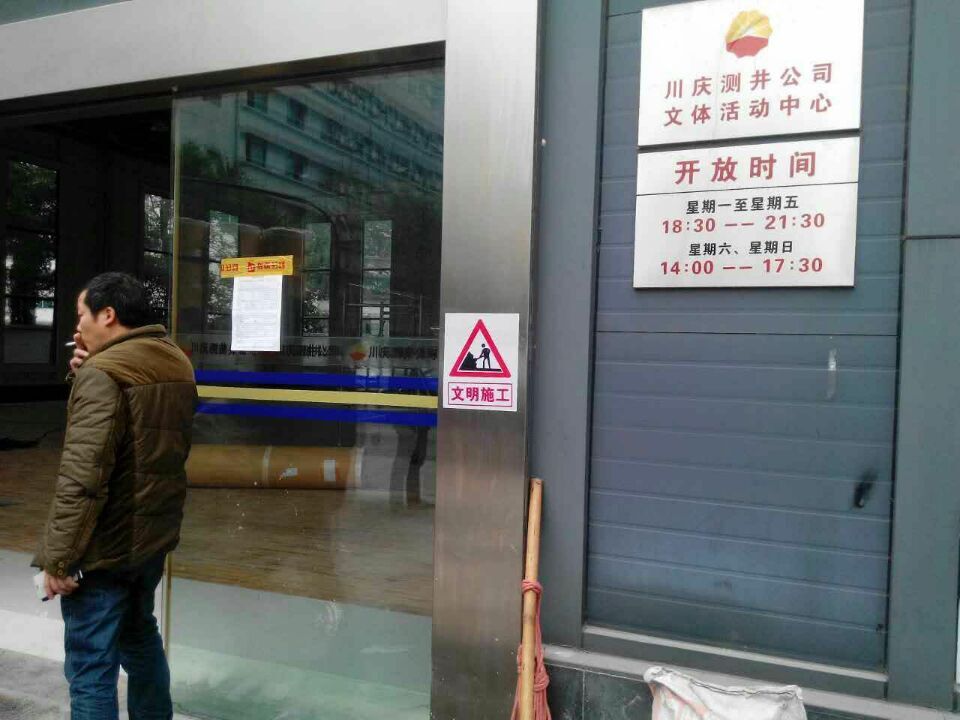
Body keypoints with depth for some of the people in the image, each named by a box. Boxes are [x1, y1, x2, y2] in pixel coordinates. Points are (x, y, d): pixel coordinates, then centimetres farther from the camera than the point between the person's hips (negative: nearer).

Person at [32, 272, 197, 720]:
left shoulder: (103, 373, -19)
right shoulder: (177, 364, 6)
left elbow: (82, 476, -24)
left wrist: (57, 556, -17)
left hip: (105, 547, -8)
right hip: (153, 534, 9)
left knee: (90, 667, 3)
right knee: (140, 636, 25)